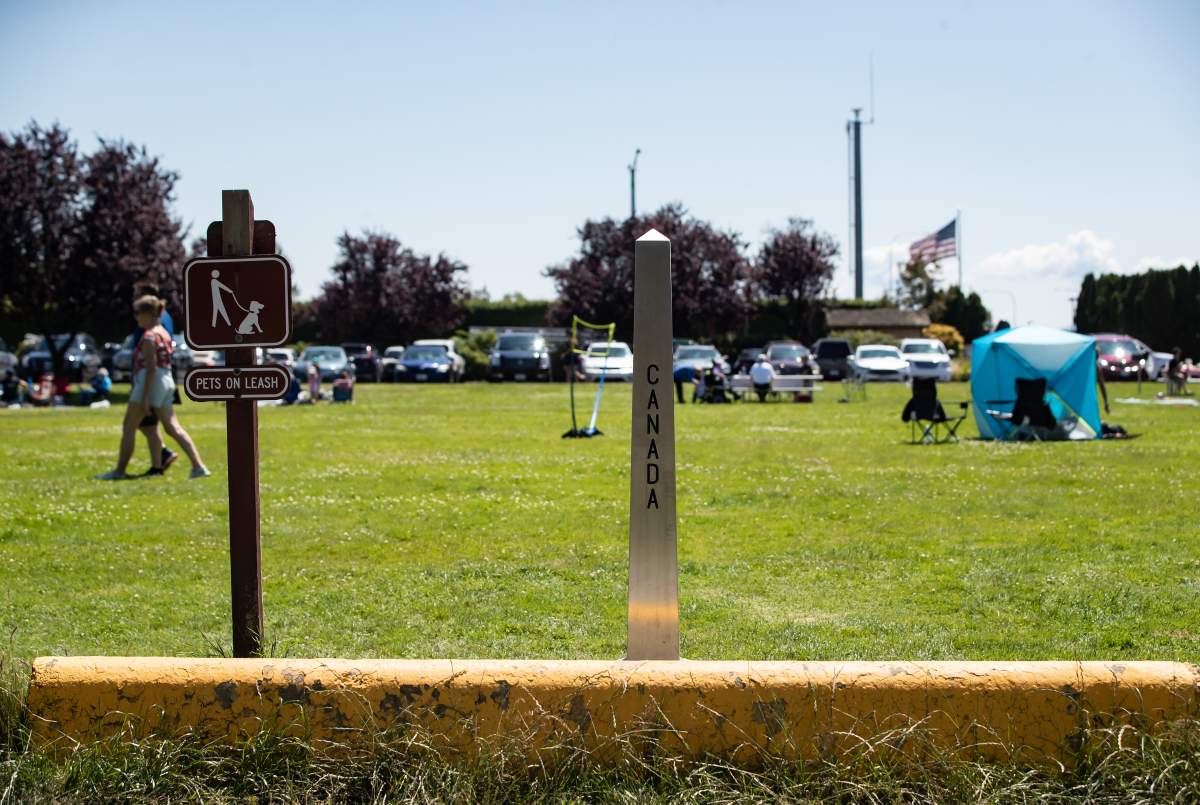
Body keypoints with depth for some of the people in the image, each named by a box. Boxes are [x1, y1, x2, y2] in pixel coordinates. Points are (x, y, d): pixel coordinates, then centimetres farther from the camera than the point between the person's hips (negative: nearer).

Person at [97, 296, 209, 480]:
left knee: (128, 428, 3)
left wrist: (145, 396, -21)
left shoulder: (150, 335, -12)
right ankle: (198, 466, -6)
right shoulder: (163, 332, 16)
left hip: (151, 382, -9)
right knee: (173, 427, 5)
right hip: (166, 382, 9)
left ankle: (119, 471, 9)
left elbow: (151, 368, -19)